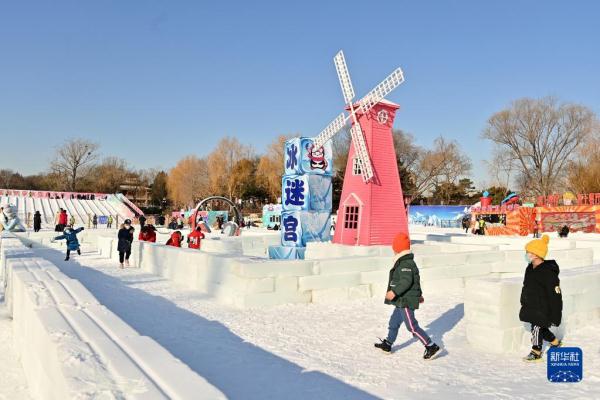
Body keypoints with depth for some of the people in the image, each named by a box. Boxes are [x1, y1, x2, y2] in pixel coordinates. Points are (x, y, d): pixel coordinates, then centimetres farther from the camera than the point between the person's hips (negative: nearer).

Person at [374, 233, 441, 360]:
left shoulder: (405, 264, -20)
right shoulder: (408, 262, 13)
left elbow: (406, 281, -32)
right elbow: (416, 279, 24)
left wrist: (394, 292, -39)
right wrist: (419, 294, 34)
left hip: (406, 302, -10)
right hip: (403, 301, 10)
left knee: (412, 326, -5)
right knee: (394, 322, 19)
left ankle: (432, 347, 1)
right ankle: (387, 344, 32)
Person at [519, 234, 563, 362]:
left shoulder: (548, 272, -23)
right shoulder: (530, 269, 4)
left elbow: (555, 295, -21)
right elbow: (526, 287, 17)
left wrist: (555, 316, -19)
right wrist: (523, 302, 22)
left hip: (543, 308, -9)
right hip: (531, 306, 9)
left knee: (537, 327, -3)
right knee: (541, 328, 19)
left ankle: (536, 352, 13)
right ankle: (555, 342, 42)